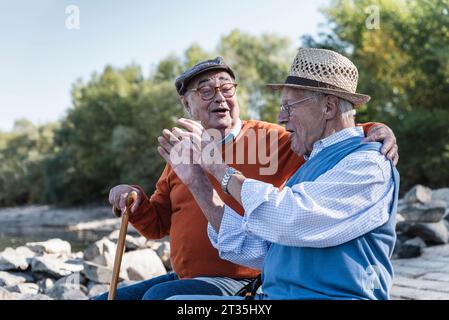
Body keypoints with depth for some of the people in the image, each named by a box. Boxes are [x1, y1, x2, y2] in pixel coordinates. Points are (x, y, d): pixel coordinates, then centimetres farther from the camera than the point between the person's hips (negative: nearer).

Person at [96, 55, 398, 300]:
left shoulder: (268, 138, -7)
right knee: (107, 299, 10)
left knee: (160, 294, -29)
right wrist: (136, 202, -4)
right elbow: (158, 223, 16)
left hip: (240, 283, -7)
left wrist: (372, 132, -31)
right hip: (184, 279, 7)